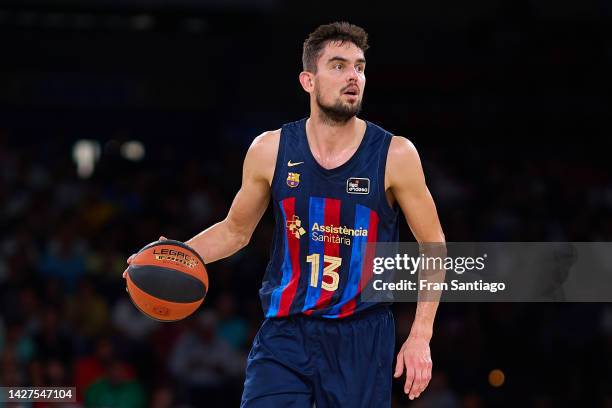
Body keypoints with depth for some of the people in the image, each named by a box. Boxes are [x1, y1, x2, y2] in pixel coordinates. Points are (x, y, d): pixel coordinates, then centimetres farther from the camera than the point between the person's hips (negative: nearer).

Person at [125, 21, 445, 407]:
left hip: (363, 337, -1)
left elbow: (433, 247, 2)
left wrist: (421, 336, -5)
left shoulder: (395, 155, -5)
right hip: (284, 332, 1)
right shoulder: (270, 151, 0)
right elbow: (235, 230, 15)